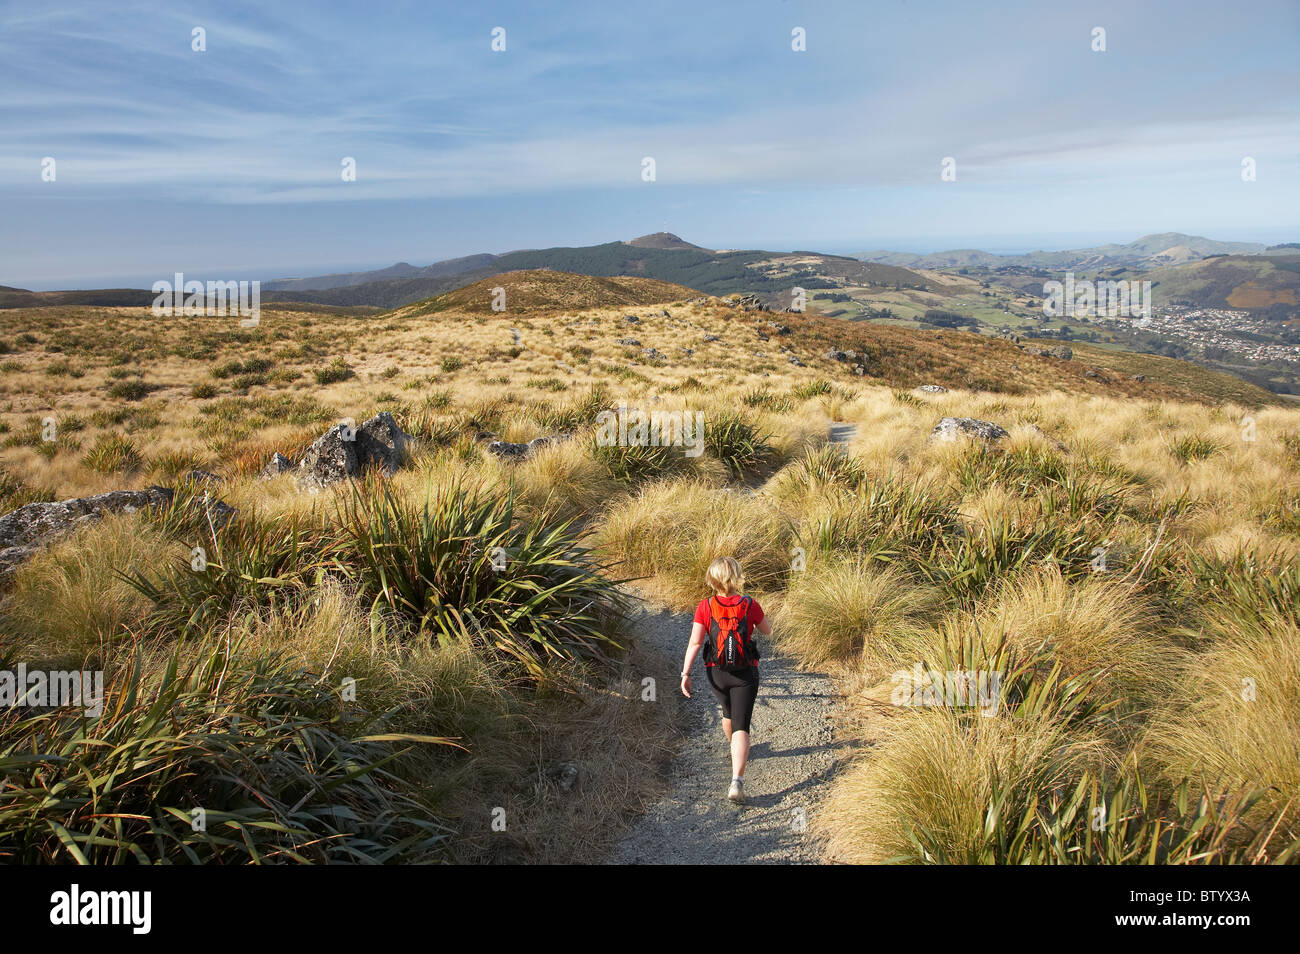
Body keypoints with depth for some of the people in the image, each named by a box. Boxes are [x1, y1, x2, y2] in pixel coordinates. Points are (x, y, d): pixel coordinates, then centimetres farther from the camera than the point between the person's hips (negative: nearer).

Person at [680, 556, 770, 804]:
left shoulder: (705, 607, -10)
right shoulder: (750, 605, -10)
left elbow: (695, 642, -15)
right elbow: (767, 631, 7)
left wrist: (685, 673, -12)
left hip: (716, 672, 2)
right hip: (745, 673, -2)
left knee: (728, 713, 29)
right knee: (741, 726, -3)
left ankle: (735, 748, 57)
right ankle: (736, 781, -18)